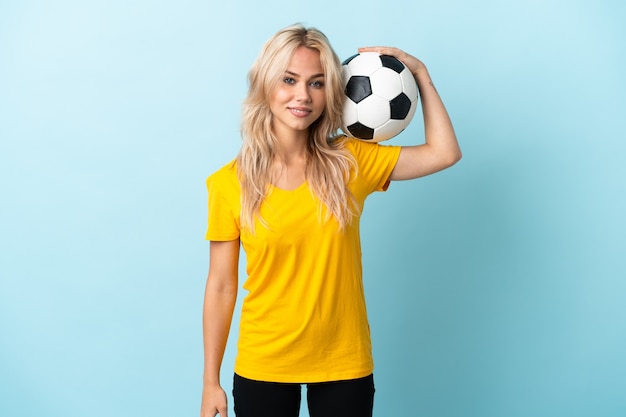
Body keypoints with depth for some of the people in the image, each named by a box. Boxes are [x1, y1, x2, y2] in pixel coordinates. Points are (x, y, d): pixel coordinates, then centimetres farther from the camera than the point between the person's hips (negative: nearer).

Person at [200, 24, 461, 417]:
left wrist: (419, 72, -4)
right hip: (262, 366, -1)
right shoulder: (229, 183, -8)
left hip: (344, 365, 1)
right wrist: (211, 381, -1)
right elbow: (221, 286, -4)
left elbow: (444, 153, -3)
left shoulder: (351, 162, -4)